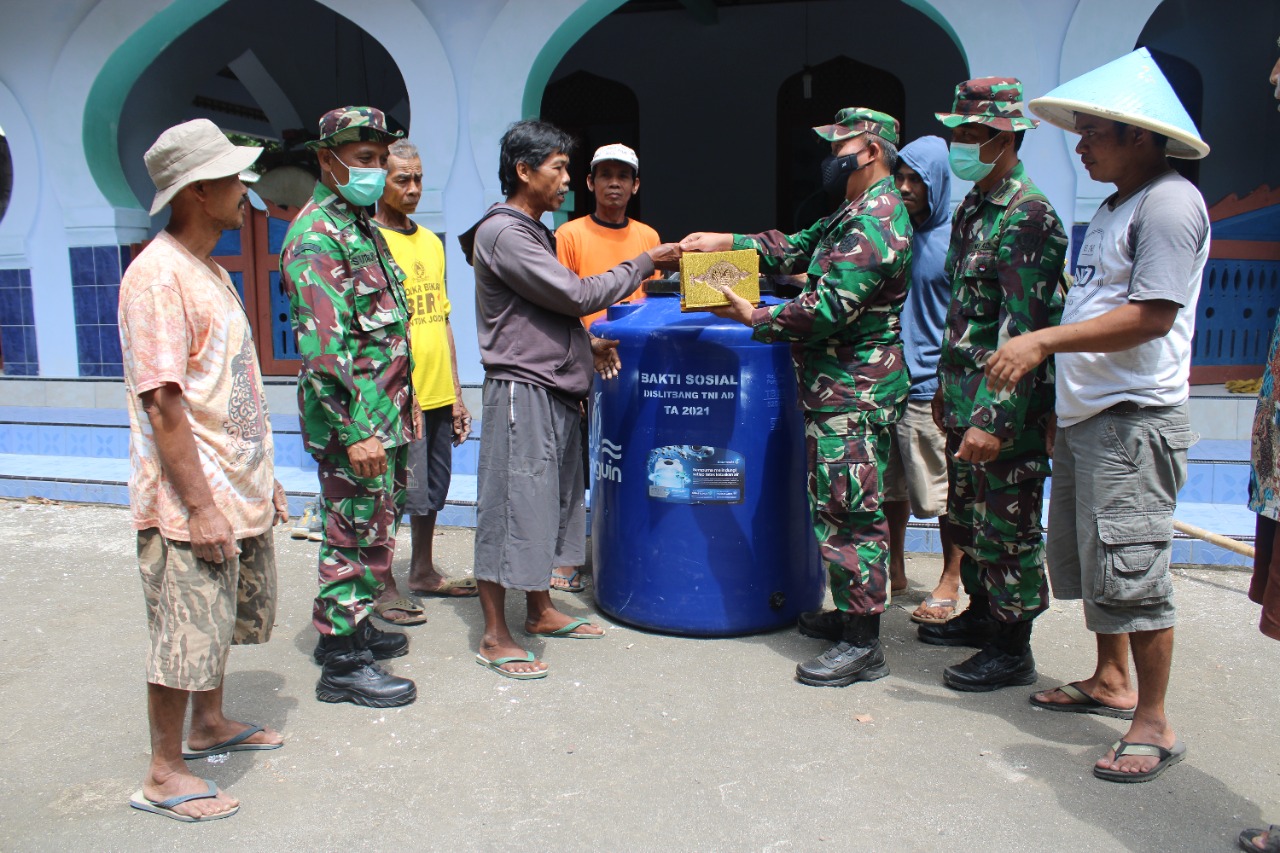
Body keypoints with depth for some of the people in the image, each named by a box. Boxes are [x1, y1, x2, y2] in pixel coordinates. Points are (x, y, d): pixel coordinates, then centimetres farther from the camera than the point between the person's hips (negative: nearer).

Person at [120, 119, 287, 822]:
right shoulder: (157, 275, -17)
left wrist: (262, 476, 18)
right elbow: (162, 402, -22)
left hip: (238, 491, 10)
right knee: (187, 634, 1)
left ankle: (209, 724, 40)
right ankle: (164, 775, 17)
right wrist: (201, 504, -22)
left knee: (223, 617, 22)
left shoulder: (210, 271, 13)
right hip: (191, 504, -9)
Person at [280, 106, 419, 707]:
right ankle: (342, 663, 12)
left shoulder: (362, 227, 16)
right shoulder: (317, 235, -15)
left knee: (375, 530, 19)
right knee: (357, 538, -1)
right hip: (352, 421, -10)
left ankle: (351, 626, 34)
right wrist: (356, 431, -25)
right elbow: (324, 346, -23)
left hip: (383, 415, 10)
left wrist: (402, 406, 21)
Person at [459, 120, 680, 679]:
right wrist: (643, 264, -10)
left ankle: (541, 611, 28)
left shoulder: (531, 231, 19)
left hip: (552, 389, 10)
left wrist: (584, 346, 12)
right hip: (521, 389, -10)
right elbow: (576, 296, -18)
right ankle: (494, 636, 5)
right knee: (510, 505, -4)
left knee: (550, 502, 15)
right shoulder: (503, 233, -13)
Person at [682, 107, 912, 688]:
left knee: (849, 512, -6)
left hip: (854, 392, -10)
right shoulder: (855, 214, 18)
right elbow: (797, 248, 17)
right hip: (839, 388, 10)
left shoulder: (875, 220, -16)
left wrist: (755, 318, -12)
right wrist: (723, 242, 6)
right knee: (839, 508, 16)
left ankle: (862, 645, 2)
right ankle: (851, 614, 28)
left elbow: (828, 308, -23)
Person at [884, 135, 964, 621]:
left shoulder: (956, 239, -7)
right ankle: (894, 572, 29)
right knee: (892, 487, 14)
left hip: (933, 386, -6)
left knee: (946, 491, 4)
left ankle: (950, 581, 18)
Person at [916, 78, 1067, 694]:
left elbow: (1023, 331, -23)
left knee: (1006, 526, 2)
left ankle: (1012, 649, 16)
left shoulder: (1027, 217, -16)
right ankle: (981, 614, 37)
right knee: (966, 515, 20)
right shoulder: (972, 208, 13)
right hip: (966, 399, 9)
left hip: (1006, 408, -9)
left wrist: (995, 418, -26)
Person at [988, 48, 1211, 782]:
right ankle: (1111, 682, 32)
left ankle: (1155, 725, 5)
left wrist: (1042, 342, -22)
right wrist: (1045, 352, 17)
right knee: (1085, 558, 16)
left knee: (1129, 568, -7)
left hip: (1134, 418, -10)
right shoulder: (1117, 205, 18)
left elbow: (1152, 315, -22)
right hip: (1086, 412, 10)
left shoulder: (1170, 201, -12)